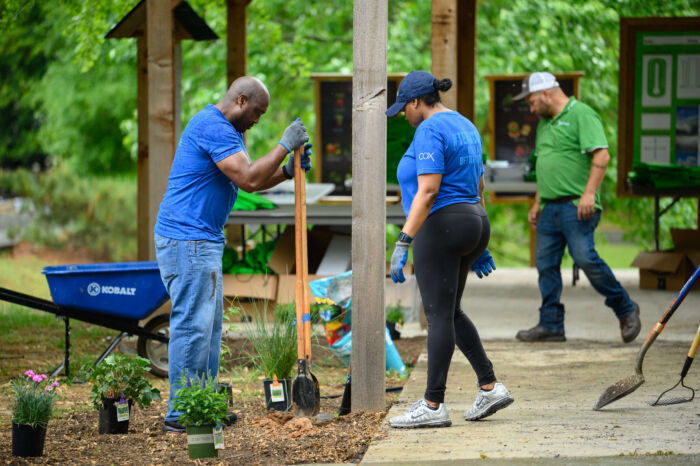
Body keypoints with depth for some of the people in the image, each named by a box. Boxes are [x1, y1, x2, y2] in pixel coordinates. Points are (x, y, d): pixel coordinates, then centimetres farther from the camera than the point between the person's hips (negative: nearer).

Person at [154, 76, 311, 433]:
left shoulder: (226, 131, 19)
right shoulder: (213, 128, -16)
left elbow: (250, 181, 21)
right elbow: (248, 179, -22)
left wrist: (288, 170, 5)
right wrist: (284, 146, -14)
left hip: (204, 240, 11)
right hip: (187, 240, -11)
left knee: (209, 324, 13)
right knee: (193, 325, -10)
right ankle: (180, 414, -7)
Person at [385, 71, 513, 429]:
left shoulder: (429, 131, -13)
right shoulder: (465, 127, 17)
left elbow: (427, 192, -21)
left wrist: (403, 242, -23)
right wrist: (478, 247, 24)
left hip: (441, 225, -10)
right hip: (472, 224, 10)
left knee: (439, 315, -7)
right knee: (449, 312, 17)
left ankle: (433, 406, -5)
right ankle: (490, 387, 12)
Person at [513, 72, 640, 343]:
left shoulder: (582, 114, -6)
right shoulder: (544, 123, 22)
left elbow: (601, 156, -15)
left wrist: (589, 193, -23)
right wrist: (537, 203, 25)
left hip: (577, 206, -9)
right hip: (550, 208, 9)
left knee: (585, 257, -16)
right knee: (545, 263, 4)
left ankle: (625, 309, -2)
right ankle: (550, 325, 9)